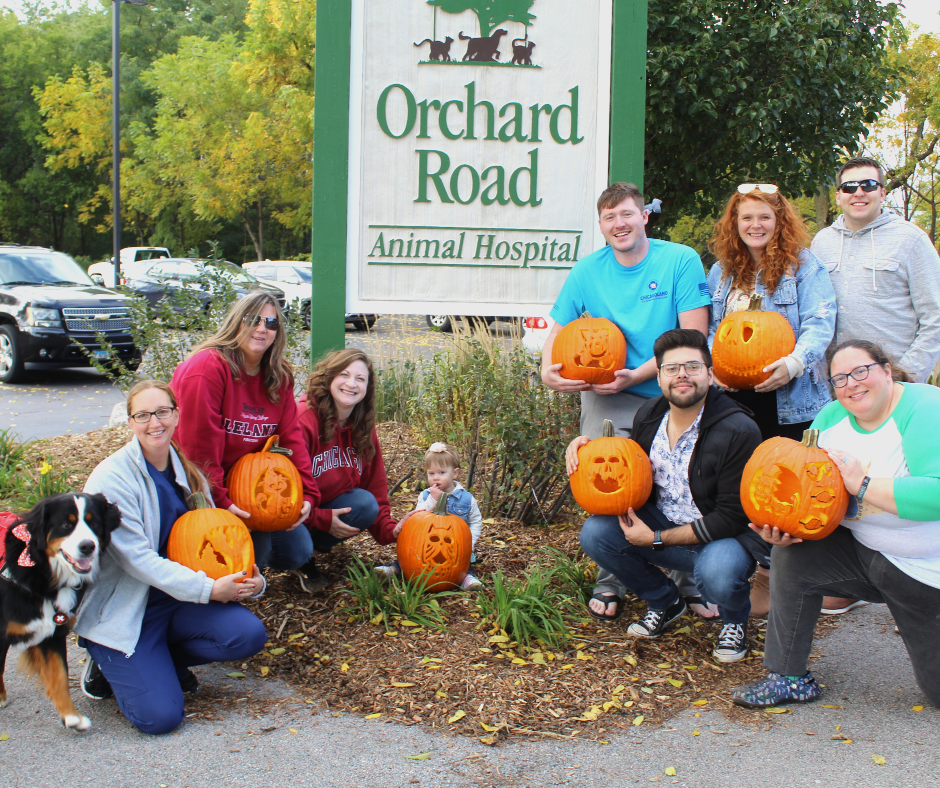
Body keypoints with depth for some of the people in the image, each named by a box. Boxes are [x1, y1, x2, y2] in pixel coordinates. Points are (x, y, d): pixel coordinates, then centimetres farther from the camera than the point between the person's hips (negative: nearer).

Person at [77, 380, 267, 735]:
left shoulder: (187, 472, 3)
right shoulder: (111, 479, -16)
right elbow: (136, 559, -20)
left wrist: (251, 581, -12)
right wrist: (208, 589, -25)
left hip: (175, 599, 6)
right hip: (122, 609, -6)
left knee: (249, 634, -18)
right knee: (160, 716, -19)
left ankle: (161, 658, 7)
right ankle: (107, 660, 10)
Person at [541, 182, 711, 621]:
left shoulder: (681, 261, -5)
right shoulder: (588, 271, 4)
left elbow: (693, 336, -11)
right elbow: (558, 330, 10)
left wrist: (637, 375, -19)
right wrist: (548, 372, -12)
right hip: (608, 396, 1)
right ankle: (609, 582, 3)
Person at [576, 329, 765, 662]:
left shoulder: (739, 431, -22)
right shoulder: (649, 416, -3)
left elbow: (732, 517, -21)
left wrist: (657, 539, -21)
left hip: (725, 536, -6)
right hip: (662, 520, 6)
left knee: (716, 572, -38)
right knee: (595, 532, -14)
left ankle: (735, 620, 3)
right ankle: (664, 602, 11)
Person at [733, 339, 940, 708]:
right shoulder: (831, 417, -2)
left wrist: (861, 483, -29)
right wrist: (787, 528, -19)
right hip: (862, 551, 6)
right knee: (792, 557, -18)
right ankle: (790, 678, -4)